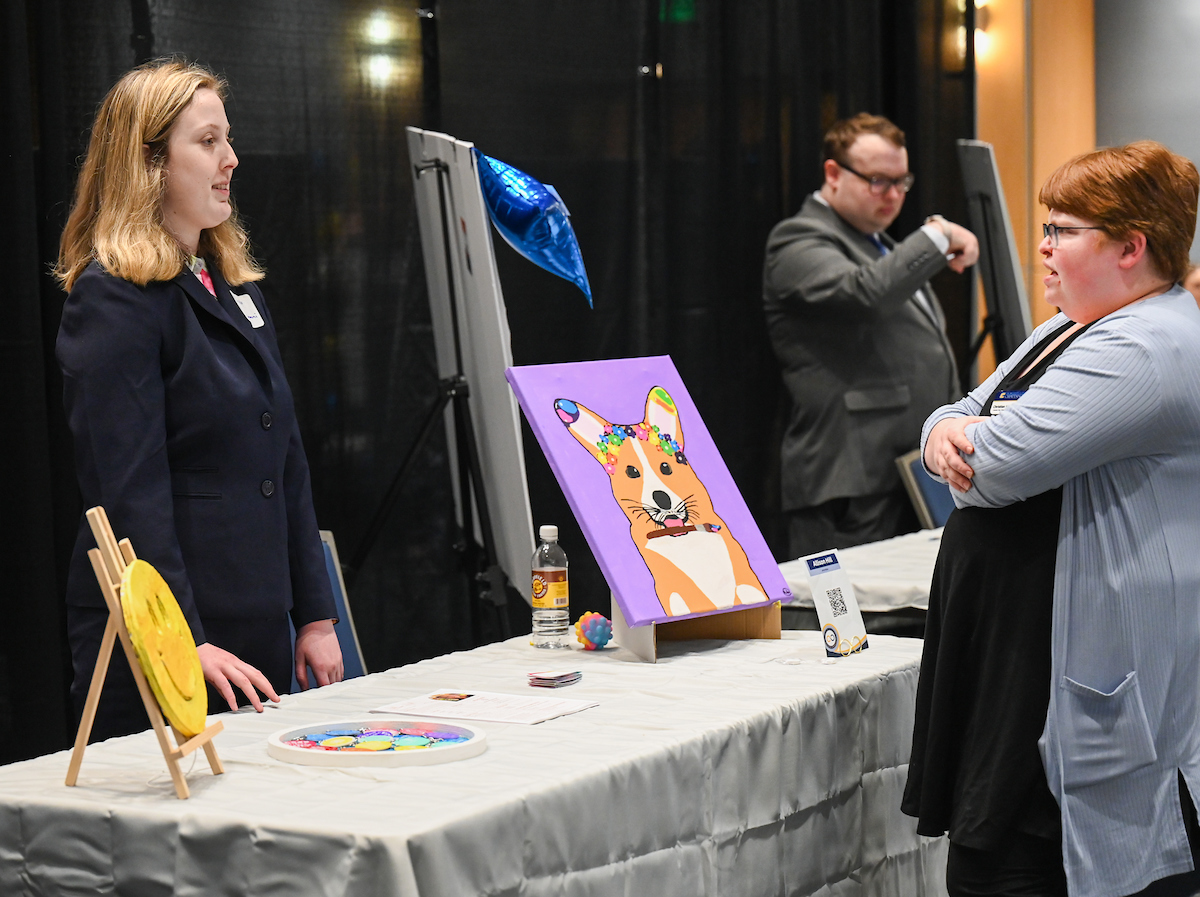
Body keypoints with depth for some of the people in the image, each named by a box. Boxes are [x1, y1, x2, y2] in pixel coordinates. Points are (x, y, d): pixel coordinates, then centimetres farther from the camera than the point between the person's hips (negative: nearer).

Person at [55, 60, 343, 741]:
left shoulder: (235, 284, 15)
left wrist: (317, 614, 12)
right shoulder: (113, 299, -10)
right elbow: (130, 490, -17)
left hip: (258, 634, 8)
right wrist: (185, 643, -22)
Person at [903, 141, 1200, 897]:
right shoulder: (1069, 332, 17)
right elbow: (959, 417, 18)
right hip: (1008, 655, 10)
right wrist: (946, 431, -7)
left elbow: (999, 464, -25)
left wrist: (967, 445, -1)